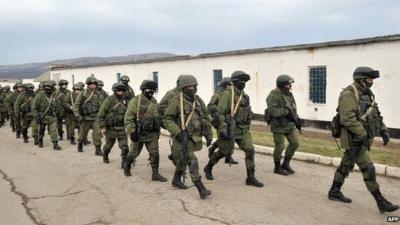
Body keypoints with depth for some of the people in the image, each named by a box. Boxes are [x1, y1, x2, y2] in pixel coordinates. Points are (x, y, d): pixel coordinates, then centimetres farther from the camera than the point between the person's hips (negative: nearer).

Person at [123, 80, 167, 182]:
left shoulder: (154, 101, 8)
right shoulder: (136, 101, -13)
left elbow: (157, 116, 18)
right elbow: (128, 117, -17)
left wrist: (158, 130, 17)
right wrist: (132, 132, -22)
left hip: (152, 134, 5)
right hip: (139, 133, -5)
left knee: (155, 154, 2)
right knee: (134, 153, 12)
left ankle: (155, 174, 8)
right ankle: (127, 166, 37)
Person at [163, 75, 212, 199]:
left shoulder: (198, 100, 4)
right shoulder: (177, 102, -15)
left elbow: (205, 118, 11)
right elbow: (166, 119, -15)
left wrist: (208, 135, 7)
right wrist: (177, 133, -24)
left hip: (194, 137, 7)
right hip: (182, 137, -7)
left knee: (183, 160, 22)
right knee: (192, 162, -13)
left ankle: (176, 180, 43)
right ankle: (201, 189, -11)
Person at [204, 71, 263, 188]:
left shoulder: (244, 96, 11)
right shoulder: (227, 94, -13)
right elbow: (220, 112, -17)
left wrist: (247, 127, 23)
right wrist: (223, 128, -23)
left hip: (243, 130, 7)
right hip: (230, 129, -6)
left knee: (250, 150, -6)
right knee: (224, 152, 5)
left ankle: (250, 178, 1)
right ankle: (208, 168, 29)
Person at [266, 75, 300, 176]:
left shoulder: (288, 93, 7)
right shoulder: (274, 95, -19)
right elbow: (273, 111, -27)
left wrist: (295, 116, 15)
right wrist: (286, 111, -33)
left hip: (289, 124, 8)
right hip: (278, 125, -8)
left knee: (294, 143, 5)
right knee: (280, 147, 0)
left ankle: (286, 164, 21)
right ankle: (277, 167, 18)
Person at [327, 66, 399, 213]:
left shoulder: (367, 95, 14)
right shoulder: (349, 94, -17)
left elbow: (375, 115, 18)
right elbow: (348, 118, -26)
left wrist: (383, 130, 6)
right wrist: (362, 134, -26)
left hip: (362, 139, 10)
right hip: (354, 139, -10)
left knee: (346, 166, 16)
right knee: (368, 169, -6)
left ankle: (334, 192, 28)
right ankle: (381, 202, 2)